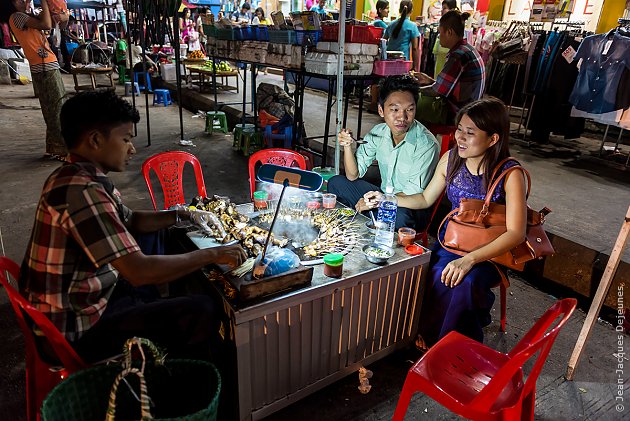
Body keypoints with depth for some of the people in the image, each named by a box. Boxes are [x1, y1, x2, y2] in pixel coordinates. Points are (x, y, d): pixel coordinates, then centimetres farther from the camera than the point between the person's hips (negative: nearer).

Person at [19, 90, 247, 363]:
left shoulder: (76, 177, 3)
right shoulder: (81, 190, -28)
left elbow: (130, 221, 17)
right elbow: (139, 272, -33)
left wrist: (180, 215, 4)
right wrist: (213, 255, -24)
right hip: (78, 330, -10)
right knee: (201, 310, -16)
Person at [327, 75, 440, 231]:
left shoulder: (426, 144, -22)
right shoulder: (378, 132, -5)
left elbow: (414, 194, -19)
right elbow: (353, 176, -1)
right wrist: (347, 147, -18)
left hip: (412, 208, -5)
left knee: (399, 216, -39)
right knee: (336, 183, 0)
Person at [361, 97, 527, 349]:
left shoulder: (510, 175, -17)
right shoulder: (451, 159, -3)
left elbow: (515, 233, -20)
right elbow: (426, 199, 12)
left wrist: (470, 259, -33)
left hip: (490, 251, -4)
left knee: (464, 281, -33)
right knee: (436, 273, -27)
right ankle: (428, 335, -2)